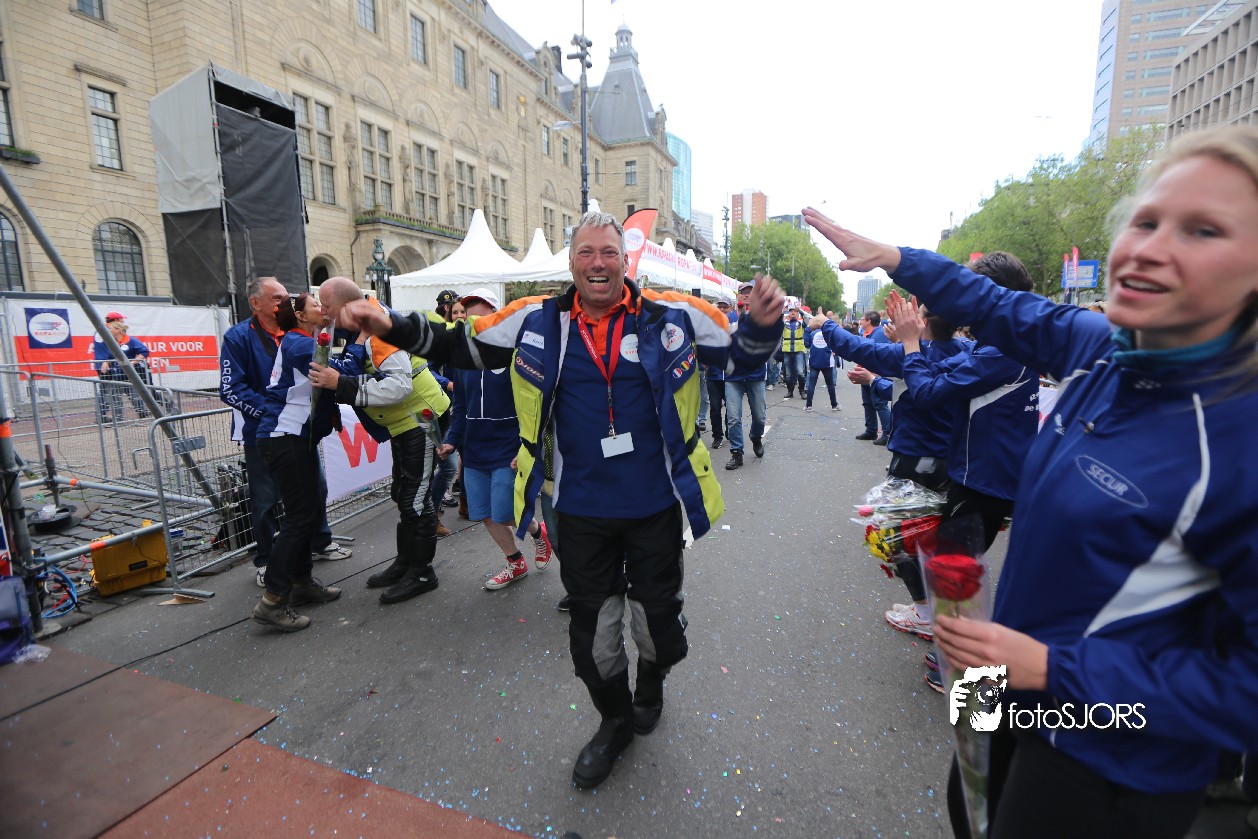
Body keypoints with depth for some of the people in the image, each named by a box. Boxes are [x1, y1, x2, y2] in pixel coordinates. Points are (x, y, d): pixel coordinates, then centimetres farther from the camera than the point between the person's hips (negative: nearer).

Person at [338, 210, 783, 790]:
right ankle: (616, 721, 48)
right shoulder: (537, 322, -4)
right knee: (592, 628, 17)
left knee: (657, 619, 18)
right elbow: (463, 346, 6)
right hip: (582, 512, 1)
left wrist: (761, 325, -21)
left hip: (655, 508, -1)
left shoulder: (672, 316, -7)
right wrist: (394, 327, -7)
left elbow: (739, 356, 0)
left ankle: (651, 684, 55)